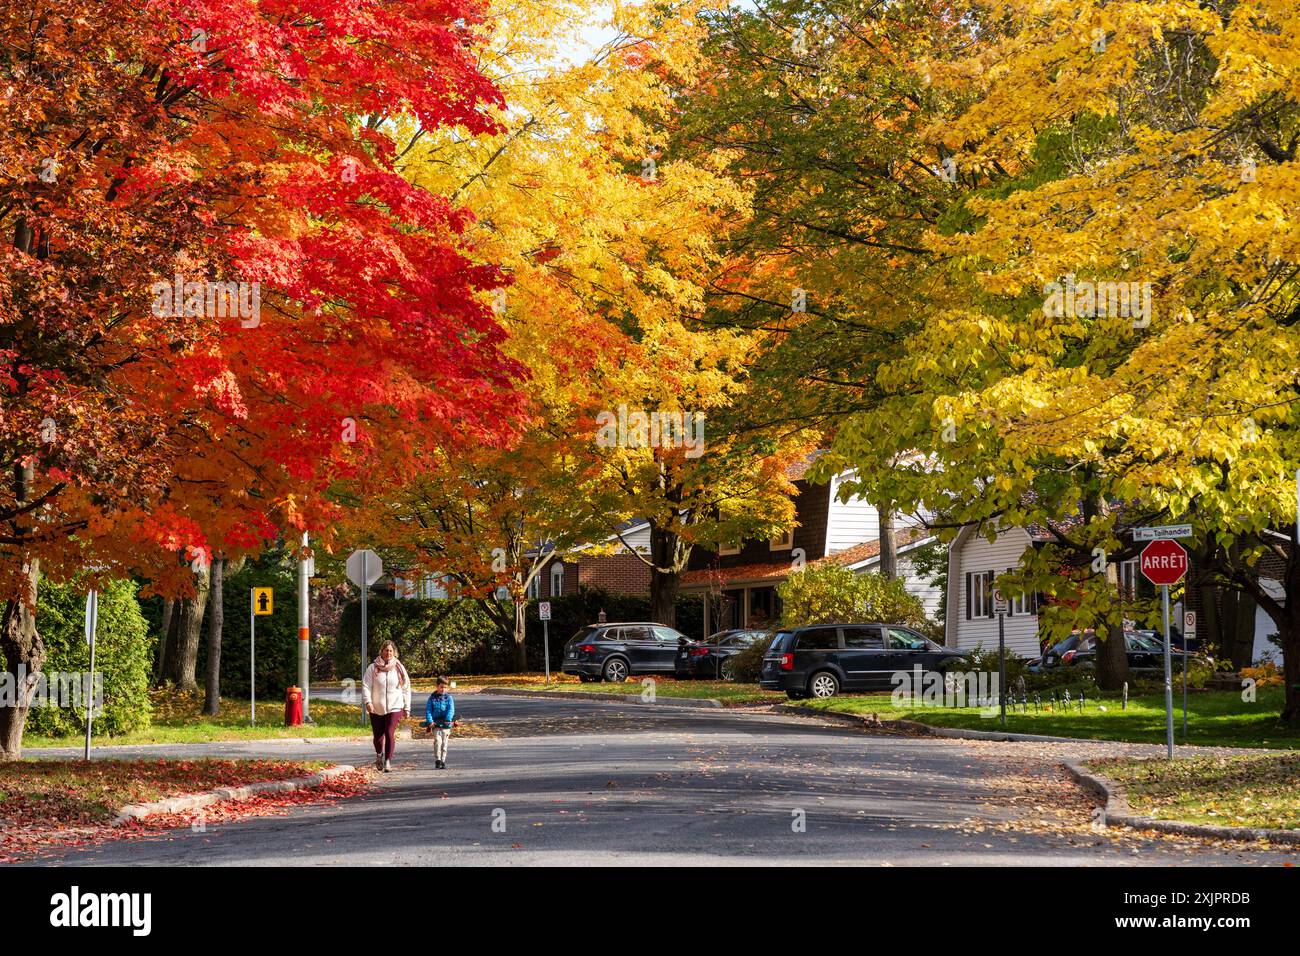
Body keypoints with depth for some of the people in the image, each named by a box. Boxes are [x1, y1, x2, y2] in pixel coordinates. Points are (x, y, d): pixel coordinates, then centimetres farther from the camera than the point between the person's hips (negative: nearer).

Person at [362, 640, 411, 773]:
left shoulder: (399, 668, 5)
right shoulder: (373, 668, 0)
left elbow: (406, 689, 11)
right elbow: (366, 686, -4)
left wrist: (406, 707, 11)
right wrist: (368, 701, -19)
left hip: (394, 708, 0)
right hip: (376, 709, 1)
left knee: (390, 734, -15)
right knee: (378, 736, 9)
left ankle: (388, 761, -10)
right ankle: (379, 755, 39)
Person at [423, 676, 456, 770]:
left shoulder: (449, 698, 4)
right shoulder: (432, 698, 4)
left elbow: (451, 710, -5)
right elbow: (428, 710, 1)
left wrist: (448, 719, -22)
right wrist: (430, 721, -14)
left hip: (446, 725, 1)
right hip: (435, 725, -1)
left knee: (444, 744, 5)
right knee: (438, 741, -17)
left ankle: (443, 761, 16)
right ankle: (437, 760, -9)